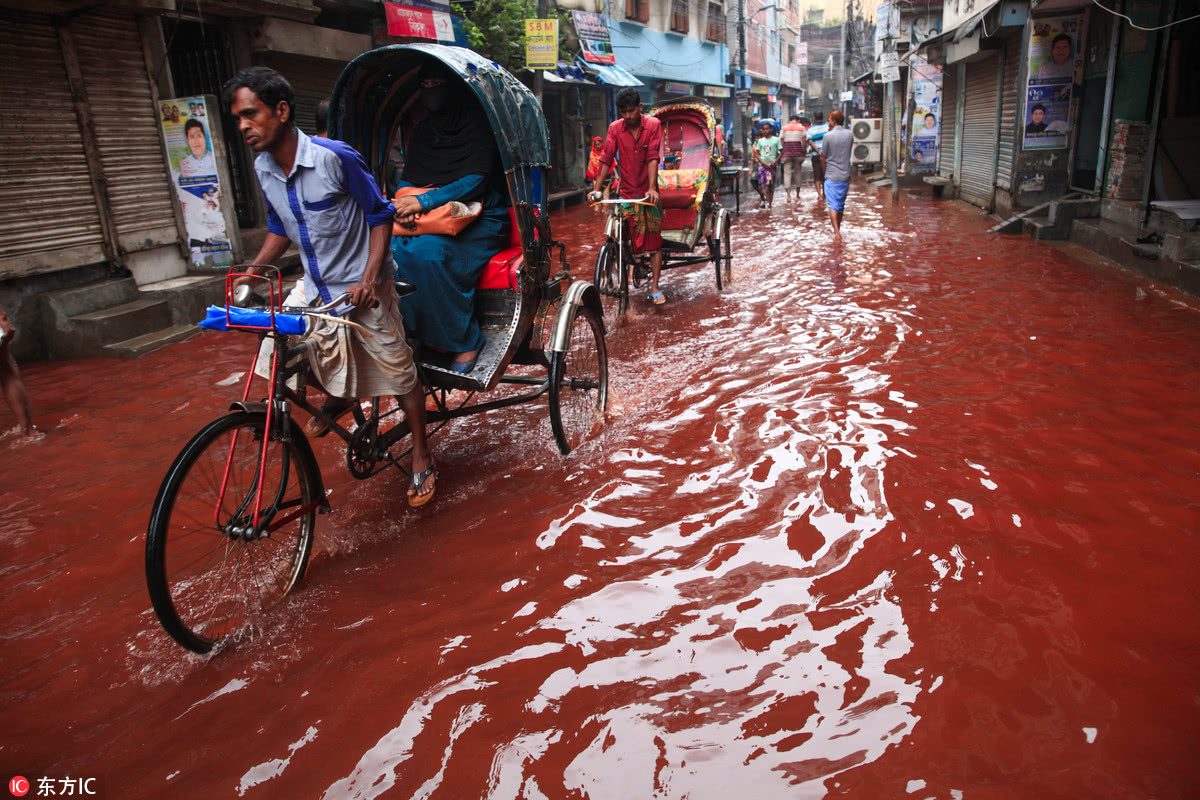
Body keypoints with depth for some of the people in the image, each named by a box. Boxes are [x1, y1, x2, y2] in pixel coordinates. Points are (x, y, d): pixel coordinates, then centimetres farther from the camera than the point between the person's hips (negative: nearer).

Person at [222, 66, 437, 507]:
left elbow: (379, 215, -13)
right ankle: (338, 398, 26)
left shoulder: (335, 157, -21)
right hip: (314, 287, 6)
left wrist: (369, 278, -22)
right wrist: (250, 272, 1)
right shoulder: (263, 168, -1)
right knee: (276, 351, -5)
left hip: (361, 288, -6)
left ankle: (422, 458, 22)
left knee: (399, 374, 2)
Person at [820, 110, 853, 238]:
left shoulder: (827, 136, -11)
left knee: (833, 205, -5)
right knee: (841, 204, 17)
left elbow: (823, 158, -5)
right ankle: (837, 229, 29)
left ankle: (837, 232, -18)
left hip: (831, 176, -4)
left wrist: (825, 172, 11)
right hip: (845, 175, 5)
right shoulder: (849, 135, 2)